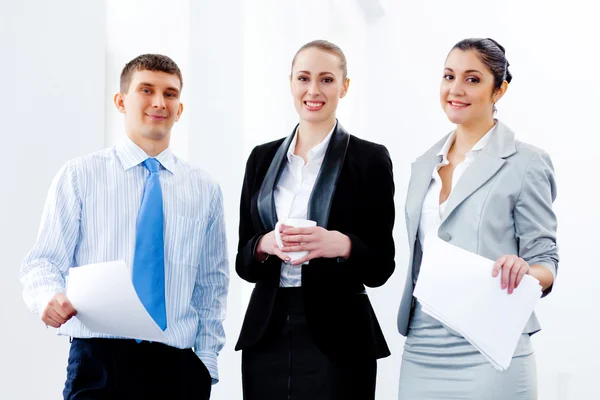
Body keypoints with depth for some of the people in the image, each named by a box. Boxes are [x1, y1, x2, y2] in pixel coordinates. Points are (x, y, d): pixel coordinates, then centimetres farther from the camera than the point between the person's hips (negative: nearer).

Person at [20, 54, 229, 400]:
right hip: (99, 361, -2)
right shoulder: (80, 176, 3)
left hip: (178, 366, 2)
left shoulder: (204, 190, 11)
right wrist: (50, 296, -22)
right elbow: (43, 261, -1)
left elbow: (212, 285, 12)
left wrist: (206, 363, 4)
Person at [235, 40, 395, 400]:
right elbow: (243, 262, 8)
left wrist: (341, 244, -22)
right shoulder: (262, 158, 9)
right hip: (266, 334, 3)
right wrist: (266, 245, -13)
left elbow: (381, 266, -3)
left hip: (337, 338, -3)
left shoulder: (370, 158, -2)